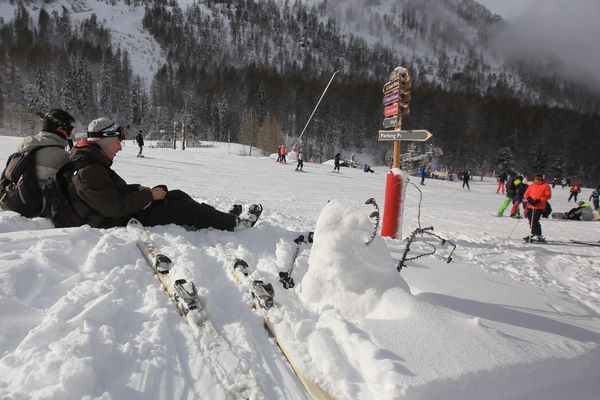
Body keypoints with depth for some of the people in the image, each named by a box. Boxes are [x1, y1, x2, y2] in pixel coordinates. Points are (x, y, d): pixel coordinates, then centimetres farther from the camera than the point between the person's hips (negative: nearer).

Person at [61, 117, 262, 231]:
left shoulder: (94, 163, 9)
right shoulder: (88, 172, -24)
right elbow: (116, 206, -29)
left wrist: (141, 189, 1)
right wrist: (149, 195, -17)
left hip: (127, 212, 10)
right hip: (119, 224, -10)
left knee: (178, 196, 8)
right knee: (185, 208, -10)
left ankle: (221, 219, 16)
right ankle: (234, 223, 3)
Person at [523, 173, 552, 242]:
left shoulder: (545, 186, 0)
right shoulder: (531, 186, 15)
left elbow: (548, 196, -5)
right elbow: (526, 194, 15)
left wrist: (539, 200, -16)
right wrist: (528, 199, -5)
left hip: (539, 207, -6)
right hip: (530, 206, 6)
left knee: (535, 221, -13)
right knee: (531, 221, 12)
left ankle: (538, 236, -7)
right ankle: (533, 234, 26)